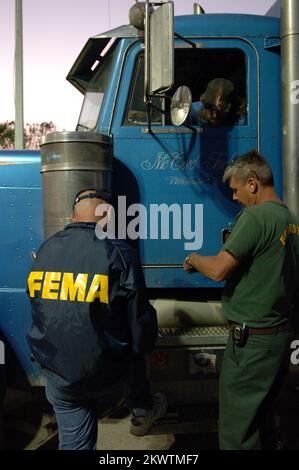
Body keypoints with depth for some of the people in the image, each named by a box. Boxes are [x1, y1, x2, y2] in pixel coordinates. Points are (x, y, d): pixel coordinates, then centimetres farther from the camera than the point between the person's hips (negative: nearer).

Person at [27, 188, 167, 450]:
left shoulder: (44, 250, 0)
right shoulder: (118, 253, -16)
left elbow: (40, 314, 10)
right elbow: (140, 319, -13)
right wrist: (144, 346, 9)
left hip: (56, 377, 4)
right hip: (104, 375, -3)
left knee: (74, 441, 23)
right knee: (134, 347, 28)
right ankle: (143, 411, 43)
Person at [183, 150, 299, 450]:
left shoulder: (256, 216, -18)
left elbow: (218, 270, -22)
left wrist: (194, 259, -3)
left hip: (251, 340, -9)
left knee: (236, 430, 5)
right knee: (262, 419, 24)